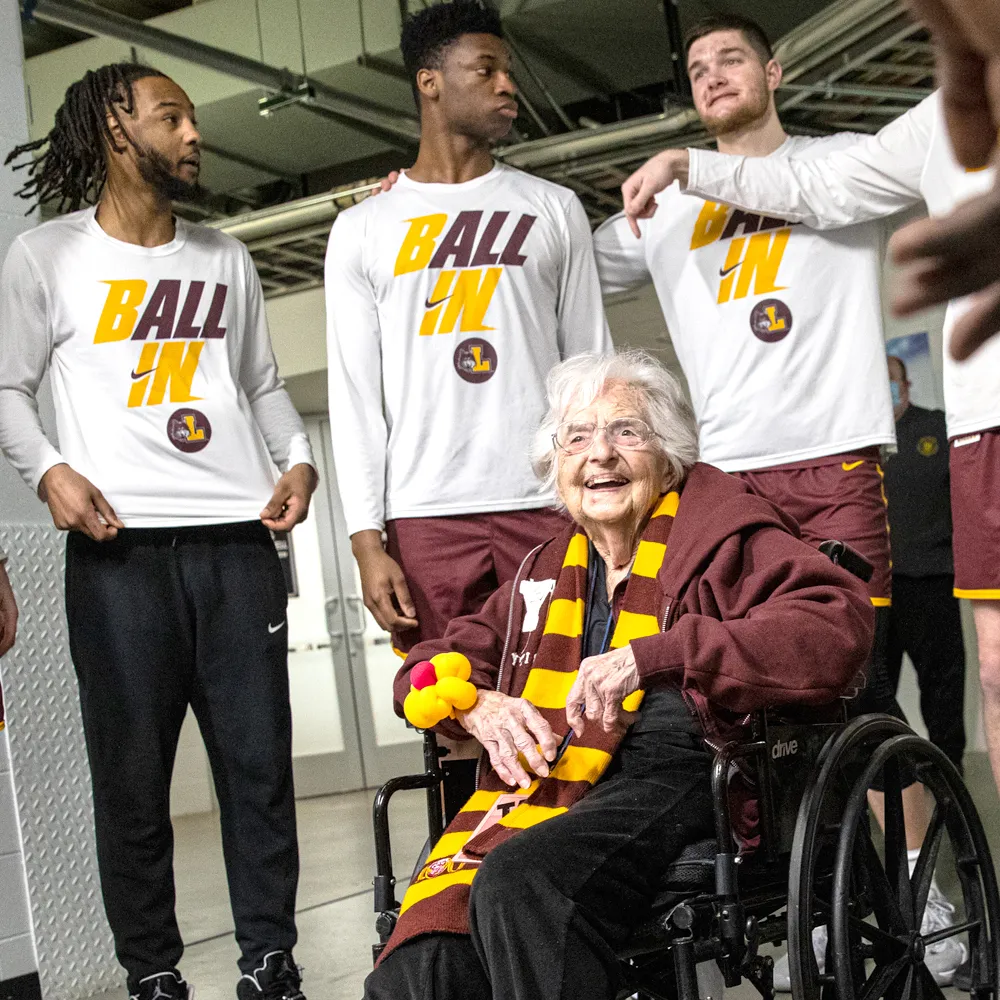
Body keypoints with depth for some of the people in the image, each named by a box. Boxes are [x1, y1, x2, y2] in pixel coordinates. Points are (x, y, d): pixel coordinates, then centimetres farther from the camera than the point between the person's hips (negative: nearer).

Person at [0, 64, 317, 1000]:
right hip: (119, 544, -3)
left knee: (259, 760, 1)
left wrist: (298, 459, 5)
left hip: (235, 537, 3)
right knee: (133, 771, 0)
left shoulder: (225, 258, 19)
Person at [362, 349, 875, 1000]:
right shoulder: (546, 570, 28)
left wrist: (651, 654, -16)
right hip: (535, 790, 4)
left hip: (671, 776, -4)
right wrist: (476, 704, 6)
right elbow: (427, 666, 33)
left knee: (519, 880, -35)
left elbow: (839, 624, -9)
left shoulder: (720, 531, 10)